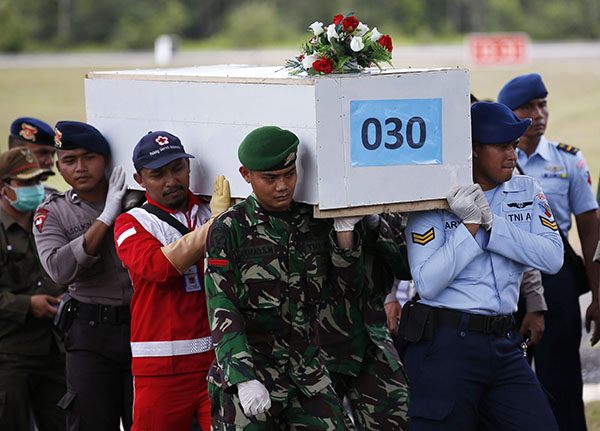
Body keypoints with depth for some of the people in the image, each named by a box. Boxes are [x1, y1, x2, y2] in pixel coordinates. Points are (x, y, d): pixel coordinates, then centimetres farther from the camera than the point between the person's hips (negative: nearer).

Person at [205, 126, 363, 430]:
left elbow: (346, 288, 10)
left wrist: (344, 230, -3)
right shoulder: (229, 229, -5)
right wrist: (244, 379, -21)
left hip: (308, 376, 4)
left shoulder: (313, 222, 8)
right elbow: (221, 311, -11)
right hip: (249, 369, -4)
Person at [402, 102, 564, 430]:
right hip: (446, 344, -5)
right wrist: (470, 225, -16)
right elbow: (427, 284, -14)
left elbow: (553, 257, -5)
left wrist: (491, 222, -13)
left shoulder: (528, 191, 10)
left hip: (504, 343, 5)